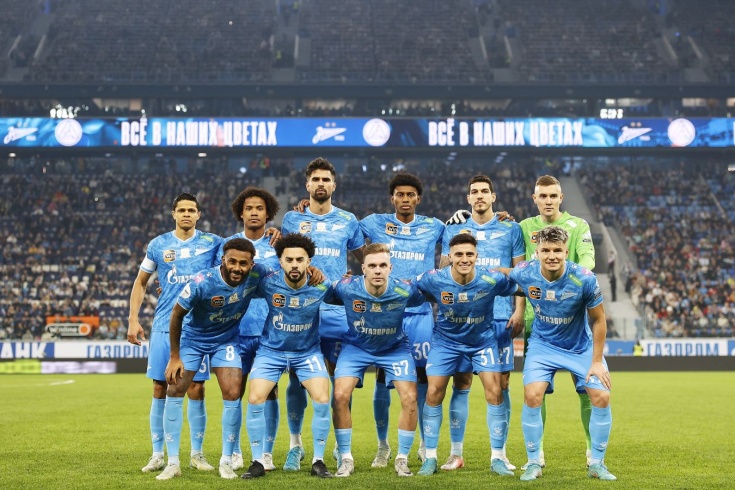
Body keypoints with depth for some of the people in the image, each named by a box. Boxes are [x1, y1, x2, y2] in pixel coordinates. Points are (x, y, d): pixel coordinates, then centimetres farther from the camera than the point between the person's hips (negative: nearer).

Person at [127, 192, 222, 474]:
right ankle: (158, 454, 11)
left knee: (196, 390, -1)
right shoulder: (158, 245, 6)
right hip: (165, 326, 1)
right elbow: (141, 282, 12)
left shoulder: (212, 243, 3)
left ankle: (197, 454, 11)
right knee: (160, 389, 2)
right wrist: (133, 320, 5)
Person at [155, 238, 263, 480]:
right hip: (193, 338, -2)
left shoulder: (256, 275, -24)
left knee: (232, 395, -9)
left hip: (226, 340, 2)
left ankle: (226, 461, 5)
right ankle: (173, 463, 3)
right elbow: (176, 315, -17)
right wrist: (174, 357, -12)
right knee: (174, 392, -6)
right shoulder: (202, 282, -32)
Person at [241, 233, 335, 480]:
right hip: (271, 350, 0)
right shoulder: (268, 284, -21)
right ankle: (257, 462, 3)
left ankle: (318, 461, 3)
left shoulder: (321, 286, -18)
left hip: (308, 351, 0)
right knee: (255, 400, -13)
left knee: (322, 400, -14)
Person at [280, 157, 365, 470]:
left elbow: (364, 257, 20)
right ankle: (295, 445, 13)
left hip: (336, 312, 0)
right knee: (297, 378, 1)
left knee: (339, 380, 1)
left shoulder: (348, 220, 9)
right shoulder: (292, 219, 8)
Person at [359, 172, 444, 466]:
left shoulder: (433, 227, 9)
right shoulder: (375, 224, 6)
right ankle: (383, 446, 13)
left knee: (423, 376, 1)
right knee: (382, 377, 0)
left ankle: (426, 445, 16)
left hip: (421, 312, 1)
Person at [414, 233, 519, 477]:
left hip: (483, 340, 0)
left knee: (494, 392, -10)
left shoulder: (492, 280, -25)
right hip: (446, 340, 0)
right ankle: (430, 458, 9)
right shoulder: (433, 279, -23)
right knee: (434, 393, -5)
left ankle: (497, 458, 3)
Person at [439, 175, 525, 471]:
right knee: (461, 383, -1)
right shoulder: (454, 230, 11)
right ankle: (456, 453, 5)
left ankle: (500, 453, 8)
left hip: (500, 317, 0)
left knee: (501, 384, 0)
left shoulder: (511, 229, 8)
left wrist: (519, 311, -2)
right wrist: (456, 247, -5)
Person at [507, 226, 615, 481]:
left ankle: (597, 464, 10)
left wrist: (597, 361, -9)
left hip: (581, 346, 0)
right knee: (532, 395, -19)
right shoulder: (523, 274, -21)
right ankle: (534, 463, -1)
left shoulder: (584, 279, -25)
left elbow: (598, 320, -12)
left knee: (601, 397, -10)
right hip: (543, 344, 0)